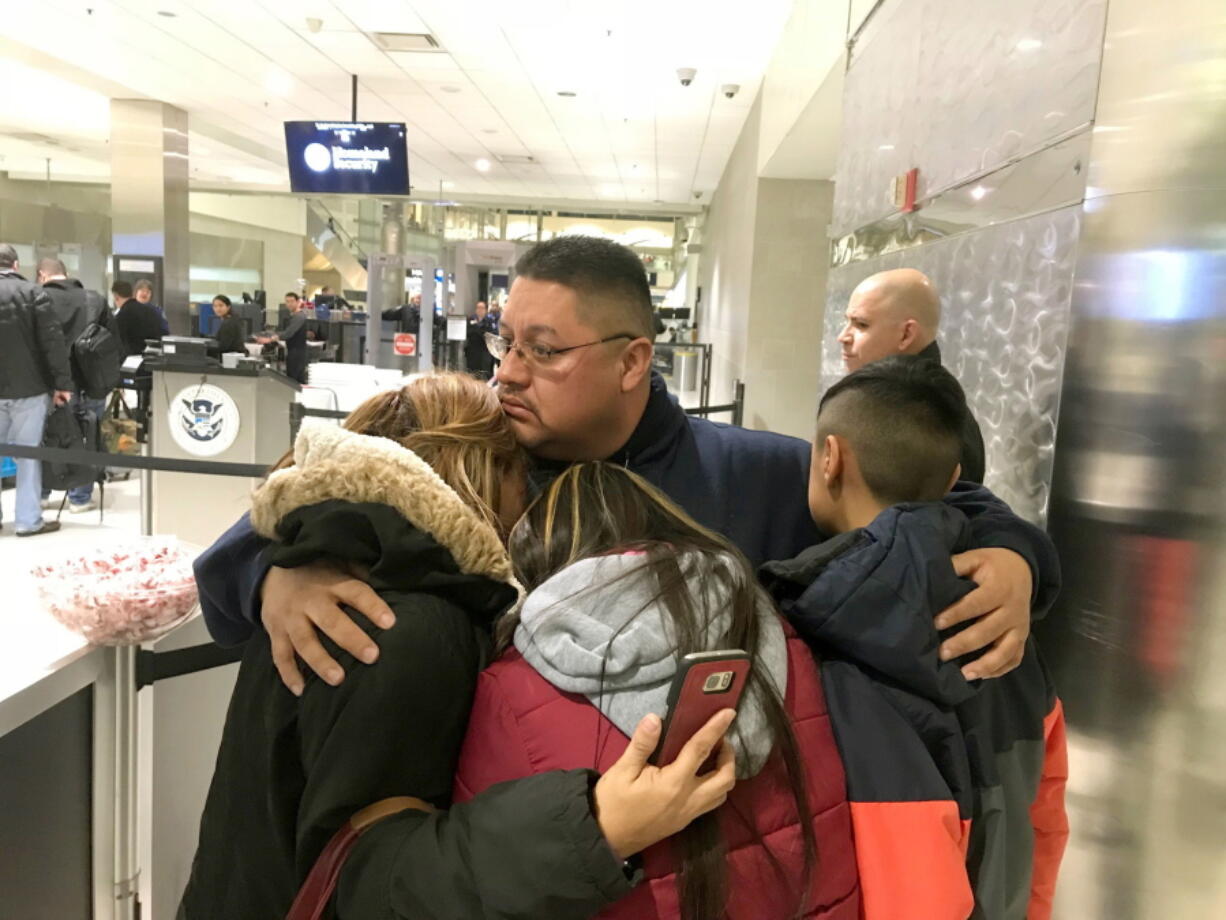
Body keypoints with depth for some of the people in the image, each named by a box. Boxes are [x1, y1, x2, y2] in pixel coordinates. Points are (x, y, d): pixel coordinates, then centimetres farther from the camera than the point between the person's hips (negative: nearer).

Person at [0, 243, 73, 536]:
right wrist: (62, 383, -9)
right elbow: (53, 342, -12)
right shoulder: (33, 292, -6)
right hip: (28, 387, -3)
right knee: (28, 453, 2)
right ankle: (29, 520, 4)